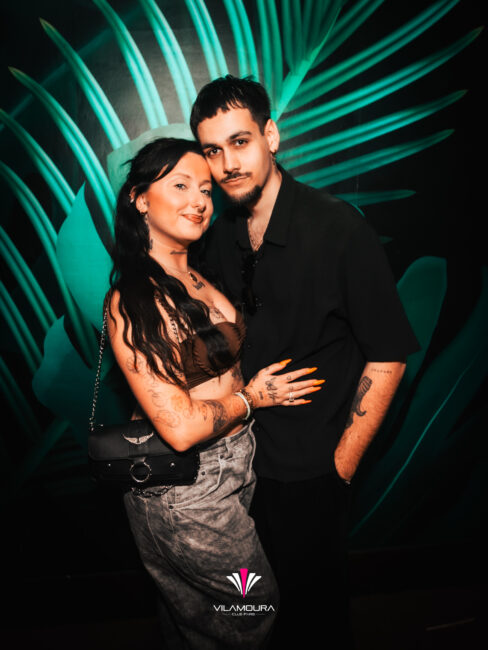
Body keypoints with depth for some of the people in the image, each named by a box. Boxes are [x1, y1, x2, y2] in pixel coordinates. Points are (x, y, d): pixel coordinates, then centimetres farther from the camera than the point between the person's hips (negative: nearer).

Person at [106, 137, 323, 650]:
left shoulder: (194, 278, 2)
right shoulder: (134, 300, -24)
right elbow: (181, 427, -26)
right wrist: (251, 397, -13)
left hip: (231, 464, 7)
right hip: (187, 488, -7)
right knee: (256, 608, 17)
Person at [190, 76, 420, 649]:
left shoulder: (338, 228, -19)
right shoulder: (219, 238, 0)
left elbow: (388, 356, -15)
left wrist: (341, 465, -12)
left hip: (310, 469, -5)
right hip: (239, 454, 5)